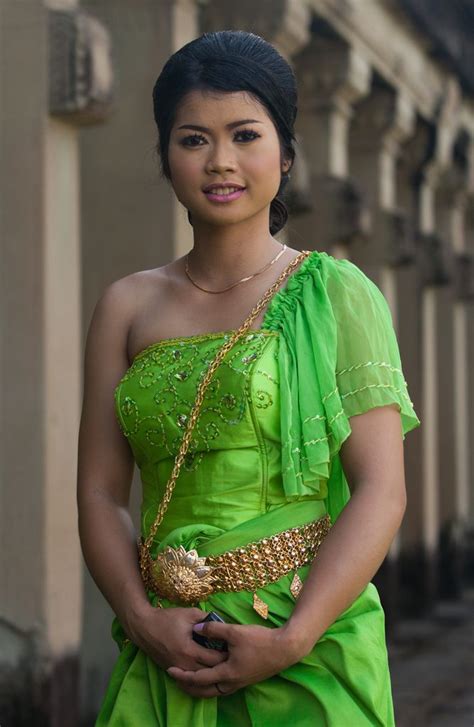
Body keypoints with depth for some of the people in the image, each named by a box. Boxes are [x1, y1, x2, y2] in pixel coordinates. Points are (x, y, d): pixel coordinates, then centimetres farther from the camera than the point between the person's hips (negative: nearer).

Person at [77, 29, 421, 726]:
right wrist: (144, 619, -10)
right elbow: (100, 493, 5)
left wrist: (292, 640, -17)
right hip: (168, 653, 3)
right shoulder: (128, 307, 7)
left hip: (310, 647, -3)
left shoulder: (335, 293, -2)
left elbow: (382, 491, -9)